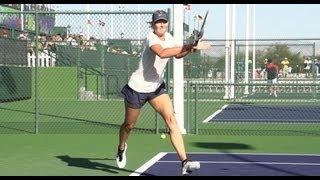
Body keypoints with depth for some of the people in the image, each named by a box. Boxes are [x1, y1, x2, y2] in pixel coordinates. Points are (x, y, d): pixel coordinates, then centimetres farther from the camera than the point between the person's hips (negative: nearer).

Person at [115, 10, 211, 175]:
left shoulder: (168, 37, 1)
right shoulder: (151, 38, -22)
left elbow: (178, 54, 19)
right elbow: (162, 53, -43)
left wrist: (189, 49, -3)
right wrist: (190, 46, -45)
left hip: (157, 87, 5)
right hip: (138, 87, -5)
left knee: (171, 119, -15)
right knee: (129, 125, 14)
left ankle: (184, 162, -23)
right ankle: (121, 148, 48)